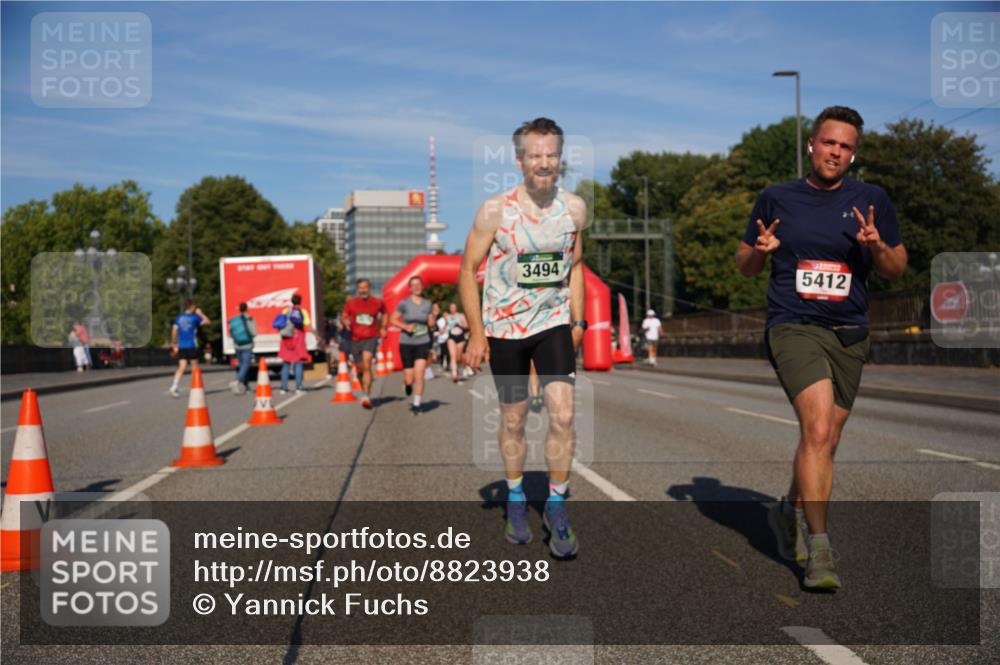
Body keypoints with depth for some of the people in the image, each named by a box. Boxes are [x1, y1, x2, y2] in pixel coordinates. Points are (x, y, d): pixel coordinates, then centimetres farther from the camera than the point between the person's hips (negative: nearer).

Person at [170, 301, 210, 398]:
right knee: (194, 367, 9)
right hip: (192, 346, -4)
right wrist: (200, 313, 18)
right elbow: (207, 321, 6)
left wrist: (174, 345, 14)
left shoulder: (179, 317, 9)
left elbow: (174, 331, 8)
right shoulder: (194, 317, -3)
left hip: (181, 346, 4)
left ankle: (174, 387, -18)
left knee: (182, 367, -1)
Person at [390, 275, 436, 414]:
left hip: (423, 342, 1)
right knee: (409, 378, 1)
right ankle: (407, 384, 39)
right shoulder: (404, 303, -4)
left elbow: (431, 324, 10)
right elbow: (393, 320, 1)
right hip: (406, 343, -1)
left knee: (419, 375, -13)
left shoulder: (427, 304, 3)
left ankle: (416, 404, -1)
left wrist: (433, 316, -12)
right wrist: (405, 326, -15)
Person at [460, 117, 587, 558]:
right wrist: (476, 334, -9)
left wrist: (578, 322, 9)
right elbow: (468, 270, -6)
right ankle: (515, 501, 30)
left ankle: (556, 508, 6)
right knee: (513, 419, 9)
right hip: (504, 328, -2)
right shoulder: (495, 211, -14)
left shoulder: (574, 208, -3)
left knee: (563, 415, -10)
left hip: (554, 323, 2)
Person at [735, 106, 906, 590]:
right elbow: (744, 265, 14)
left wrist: (877, 247, -10)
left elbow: (896, 272, 11)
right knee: (818, 430, -21)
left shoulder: (872, 201, 8)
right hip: (793, 327, -3)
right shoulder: (777, 199, 6)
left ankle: (790, 510, 37)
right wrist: (760, 250, -9)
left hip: (849, 335, 3)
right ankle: (818, 548, -16)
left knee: (824, 442, 9)